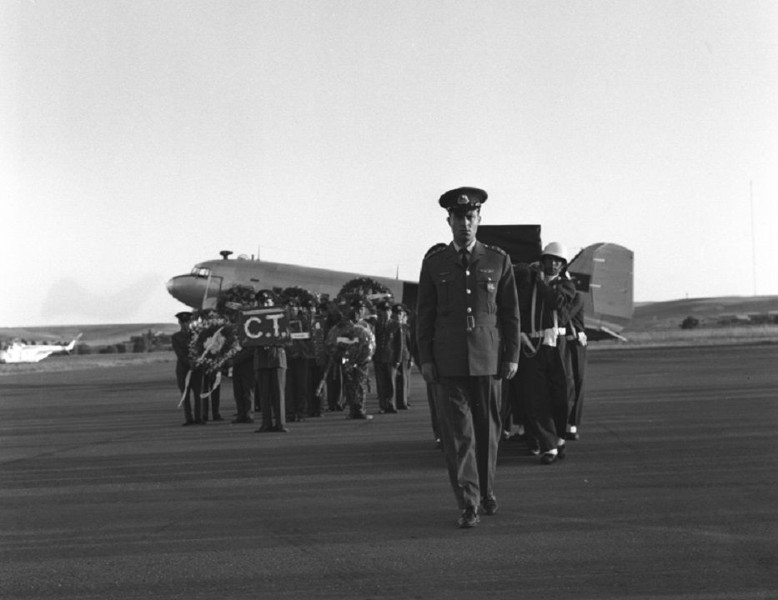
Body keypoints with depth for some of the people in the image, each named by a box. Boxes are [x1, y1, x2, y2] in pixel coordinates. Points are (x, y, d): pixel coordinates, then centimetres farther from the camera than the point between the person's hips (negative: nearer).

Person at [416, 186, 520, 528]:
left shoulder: (498, 261, 5)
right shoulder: (434, 263, 5)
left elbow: (511, 312, 6)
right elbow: (424, 314, 5)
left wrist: (512, 356, 1)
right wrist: (425, 359, -1)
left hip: (488, 359, 1)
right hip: (449, 361, -1)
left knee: (487, 429, 10)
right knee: (457, 432, -6)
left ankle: (486, 490, 30)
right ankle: (468, 504, -4)